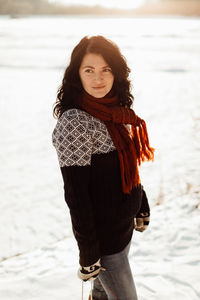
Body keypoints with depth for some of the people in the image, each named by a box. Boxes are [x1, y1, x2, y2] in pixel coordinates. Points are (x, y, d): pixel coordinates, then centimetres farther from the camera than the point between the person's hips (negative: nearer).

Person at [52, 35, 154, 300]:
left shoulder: (114, 112, 3)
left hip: (123, 225, 8)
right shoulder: (74, 122, -23)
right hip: (101, 235, -8)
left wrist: (142, 207, 16)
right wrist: (87, 253, -20)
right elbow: (76, 194, -23)